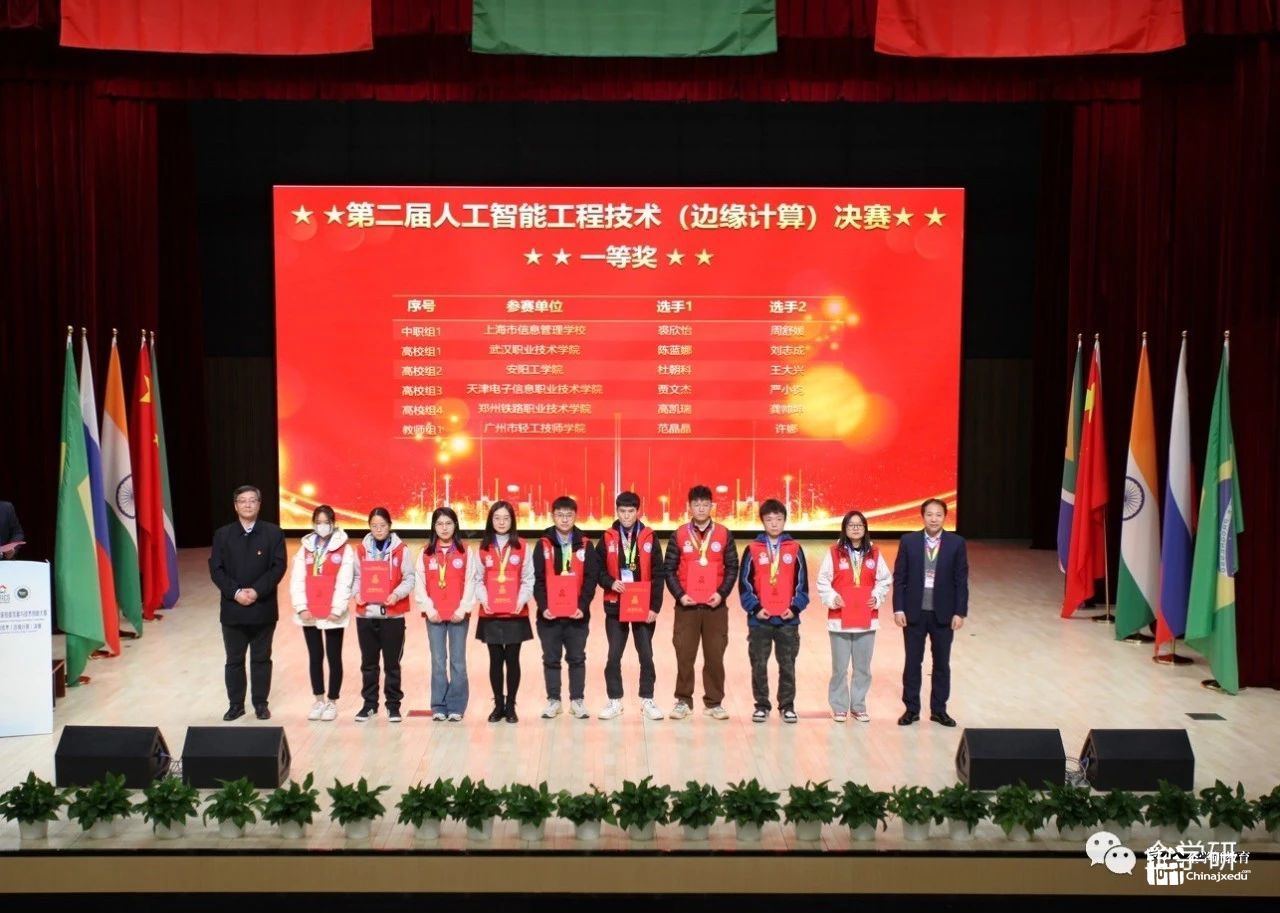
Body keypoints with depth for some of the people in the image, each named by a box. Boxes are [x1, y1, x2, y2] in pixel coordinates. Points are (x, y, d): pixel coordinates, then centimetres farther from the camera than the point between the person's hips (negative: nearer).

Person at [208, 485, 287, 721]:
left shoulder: (273, 533, 0)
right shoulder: (223, 534, 4)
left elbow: (279, 566, -7)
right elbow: (216, 569, -2)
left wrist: (257, 591, -17)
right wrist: (235, 592, -15)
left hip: (263, 608, -1)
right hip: (233, 608, 1)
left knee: (261, 659, 8)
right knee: (234, 660, 9)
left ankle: (261, 703, 18)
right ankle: (235, 704, 18)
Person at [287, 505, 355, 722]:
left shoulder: (344, 550, -2)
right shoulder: (305, 548, 8)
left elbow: (344, 583, -8)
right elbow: (297, 580, 3)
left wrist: (337, 609, -16)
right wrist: (301, 607, -8)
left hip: (333, 614, -3)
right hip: (308, 614, 3)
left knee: (334, 657, 4)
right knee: (315, 657, 11)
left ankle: (332, 702, 14)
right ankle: (319, 700, 22)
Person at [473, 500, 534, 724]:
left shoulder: (522, 548, 4)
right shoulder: (483, 549, 8)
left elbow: (528, 580, 1)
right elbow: (478, 579, 5)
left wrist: (522, 600, -13)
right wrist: (482, 598, -11)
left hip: (516, 614, -1)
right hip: (490, 614, 1)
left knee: (512, 659, 2)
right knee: (495, 660, 6)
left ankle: (511, 706, 11)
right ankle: (498, 705, 15)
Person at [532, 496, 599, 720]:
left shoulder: (585, 545, 4)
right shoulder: (543, 545, 3)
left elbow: (591, 578, 0)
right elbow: (538, 579, -1)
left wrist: (583, 606, -10)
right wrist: (543, 606, -11)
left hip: (577, 614, 0)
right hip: (549, 614, 0)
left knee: (577, 658, 7)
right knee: (551, 659, 7)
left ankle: (577, 700, 15)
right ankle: (553, 700, 16)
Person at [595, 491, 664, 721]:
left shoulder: (649, 538, 0)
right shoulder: (607, 538, 2)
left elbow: (657, 575, -2)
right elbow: (598, 569, 5)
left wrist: (655, 607, -8)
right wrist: (610, 582, -16)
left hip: (644, 606, 0)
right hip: (615, 606, 1)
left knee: (646, 655, 4)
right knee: (614, 655, 4)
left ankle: (647, 700, 15)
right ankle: (614, 700, 14)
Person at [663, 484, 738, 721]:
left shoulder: (724, 534, 3)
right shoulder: (679, 534, 2)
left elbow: (732, 568, 5)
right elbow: (669, 569, 3)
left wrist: (722, 593, -8)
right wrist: (680, 594, -8)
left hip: (716, 606, 0)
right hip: (686, 606, 0)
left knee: (715, 656, 3)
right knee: (684, 655, 3)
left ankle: (714, 702, 14)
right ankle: (683, 701, 15)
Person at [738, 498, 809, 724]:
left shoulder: (795, 549, 5)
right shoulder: (752, 549, 2)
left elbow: (802, 583, 5)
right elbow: (744, 583, 0)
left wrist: (795, 607, -5)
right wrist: (755, 608, -8)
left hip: (788, 620, 1)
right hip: (759, 620, 0)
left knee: (787, 665, 6)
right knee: (758, 665, 5)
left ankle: (787, 706, 16)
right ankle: (761, 705, 15)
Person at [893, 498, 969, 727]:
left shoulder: (956, 543, -2)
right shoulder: (908, 541, -2)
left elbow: (961, 581, -1)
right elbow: (899, 577, 0)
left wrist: (960, 612, -6)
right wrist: (898, 608, -7)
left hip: (943, 614, 0)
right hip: (914, 612, 0)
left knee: (942, 663, 10)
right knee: (912, 662, 7)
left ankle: (939, 709, 21)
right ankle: (911, 709, 18)